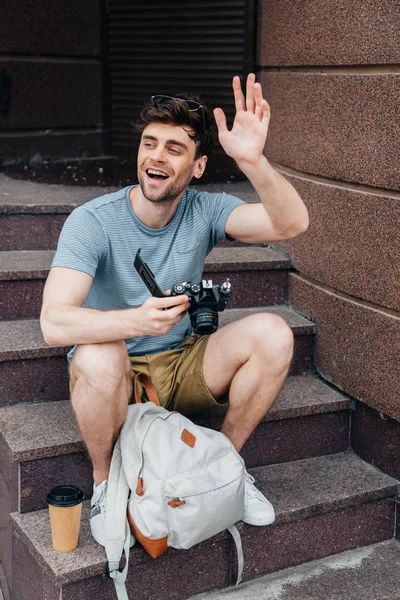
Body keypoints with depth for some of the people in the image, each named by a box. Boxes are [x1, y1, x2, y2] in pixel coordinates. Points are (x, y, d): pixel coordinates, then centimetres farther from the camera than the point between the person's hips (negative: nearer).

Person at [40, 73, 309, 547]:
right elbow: (54, 322, -31)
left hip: (181, 367, 3)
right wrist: (137, 320, -49)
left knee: (272, 333, -19)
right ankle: (105, 483, -9)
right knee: (99, 356, -38)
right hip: (112, 377, -3)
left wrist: (252, 160, -44)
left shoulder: (204, 212, -9)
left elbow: (291, 223, -26)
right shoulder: (93, 221, -18)